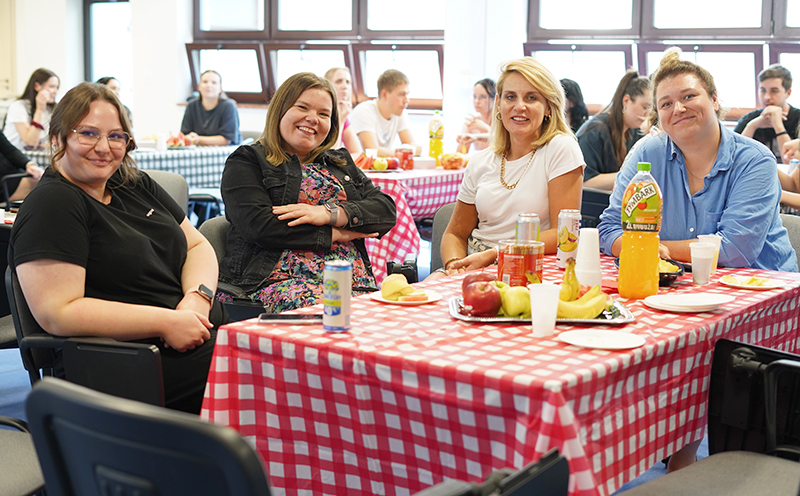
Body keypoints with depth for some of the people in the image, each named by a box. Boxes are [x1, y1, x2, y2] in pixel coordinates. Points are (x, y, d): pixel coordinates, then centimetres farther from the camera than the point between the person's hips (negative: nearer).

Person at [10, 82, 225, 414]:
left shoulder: (135, 185, 16)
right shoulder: (52, 205, -9)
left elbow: (197, 244, 18)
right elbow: (57, 313, -18)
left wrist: (198, 297, -6)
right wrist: (166, 322, -20)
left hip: (198, 328, 9)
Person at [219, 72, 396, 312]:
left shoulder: (341, 163, 27)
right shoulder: (246, 162, 11)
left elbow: (387, 210, 12)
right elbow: (260, 226, -7)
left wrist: (331, 213, -7)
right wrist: (337, 233, -2)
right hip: (281, 280, -4)